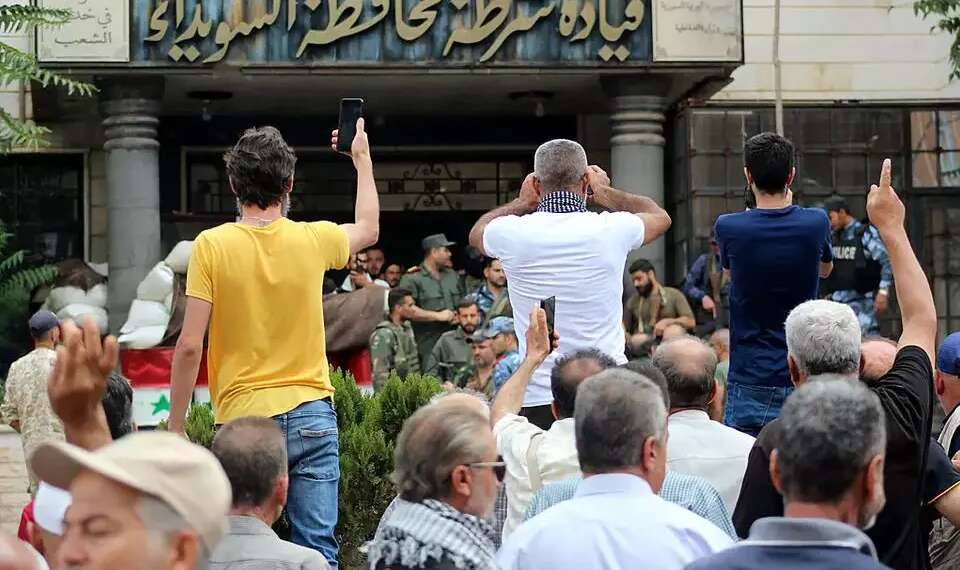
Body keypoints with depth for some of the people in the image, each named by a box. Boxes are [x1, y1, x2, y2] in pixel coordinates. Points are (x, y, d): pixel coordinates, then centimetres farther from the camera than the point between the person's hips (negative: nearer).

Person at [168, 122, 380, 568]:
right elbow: (369, 228, 26)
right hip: (312, 415, 2)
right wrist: (362, 158, 38)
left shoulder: (212, 245, -6)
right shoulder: (313, 239, 2)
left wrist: (176, 426, 1)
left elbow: (189, 346, -9)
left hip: (243, 419, -2)